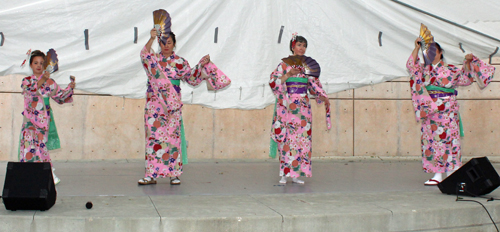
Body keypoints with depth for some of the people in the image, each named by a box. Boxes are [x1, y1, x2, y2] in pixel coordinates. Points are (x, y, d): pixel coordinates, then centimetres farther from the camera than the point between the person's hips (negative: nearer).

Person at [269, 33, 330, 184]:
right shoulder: (284, 64, 1)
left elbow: (314, 84, 16)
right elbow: (273, 82, -6)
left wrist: (324, 97, 3)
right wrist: (288, 74, -17)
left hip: (303, 107, 4)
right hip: (287, 106, -4)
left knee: (302, 138, 0)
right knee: (287, 138, -6)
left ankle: (296, 173, 5)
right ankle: (284, 174, 0)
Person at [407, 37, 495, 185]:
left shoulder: (449, 70, 3)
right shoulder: (425, 70, 12)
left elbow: (465, 78, 7)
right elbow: (411, 65, 4)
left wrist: (468, 62, -5)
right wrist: (417, 47, 0)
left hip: (447, 111, -3)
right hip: (430, 111, 4)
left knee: (448, 140, -5)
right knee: (431, 140, 1)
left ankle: (451, 175, 0)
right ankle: (437, 175, 6)